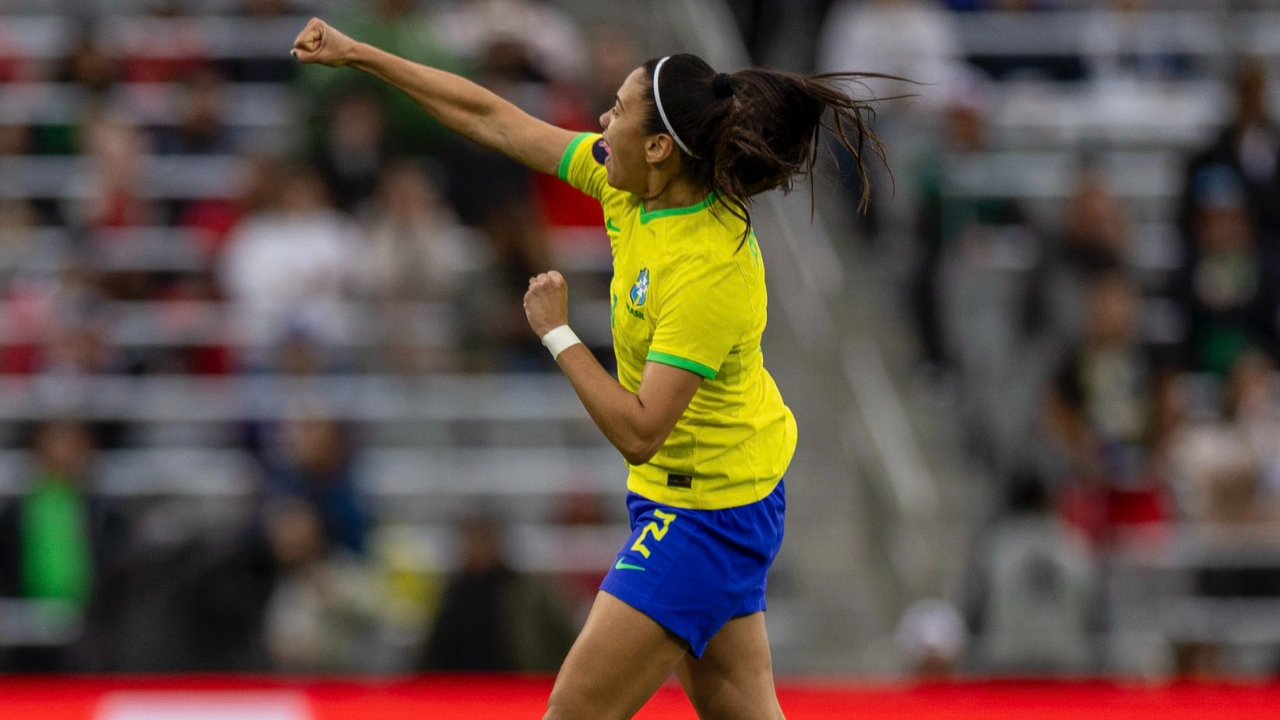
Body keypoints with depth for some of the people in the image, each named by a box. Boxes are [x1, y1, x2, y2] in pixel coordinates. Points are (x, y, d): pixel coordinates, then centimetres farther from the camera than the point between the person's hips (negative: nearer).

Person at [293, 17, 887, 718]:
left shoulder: (708, 272, -30)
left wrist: (557, 333, -21)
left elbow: (638, 434, -30)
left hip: (704, 510, -9)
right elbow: (493, 120, 3)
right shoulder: (629, 186, -6)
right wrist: (358, 55, 5)